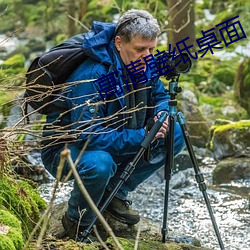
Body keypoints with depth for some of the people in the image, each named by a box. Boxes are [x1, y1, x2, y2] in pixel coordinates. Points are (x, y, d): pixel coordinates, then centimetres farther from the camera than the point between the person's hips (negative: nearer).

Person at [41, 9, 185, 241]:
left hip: (115, 142, 8)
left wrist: (161, 114, -13)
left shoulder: (144, 65, -7)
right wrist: (141, 137, -35)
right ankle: (77, 222, -9)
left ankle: (115, 193, 6)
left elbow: (160, 96, 11)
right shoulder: (91, 76, -32)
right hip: (65, 148, -8)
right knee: (99, 164, -41)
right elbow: (89, 136, -35)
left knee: (175, 135, -4)